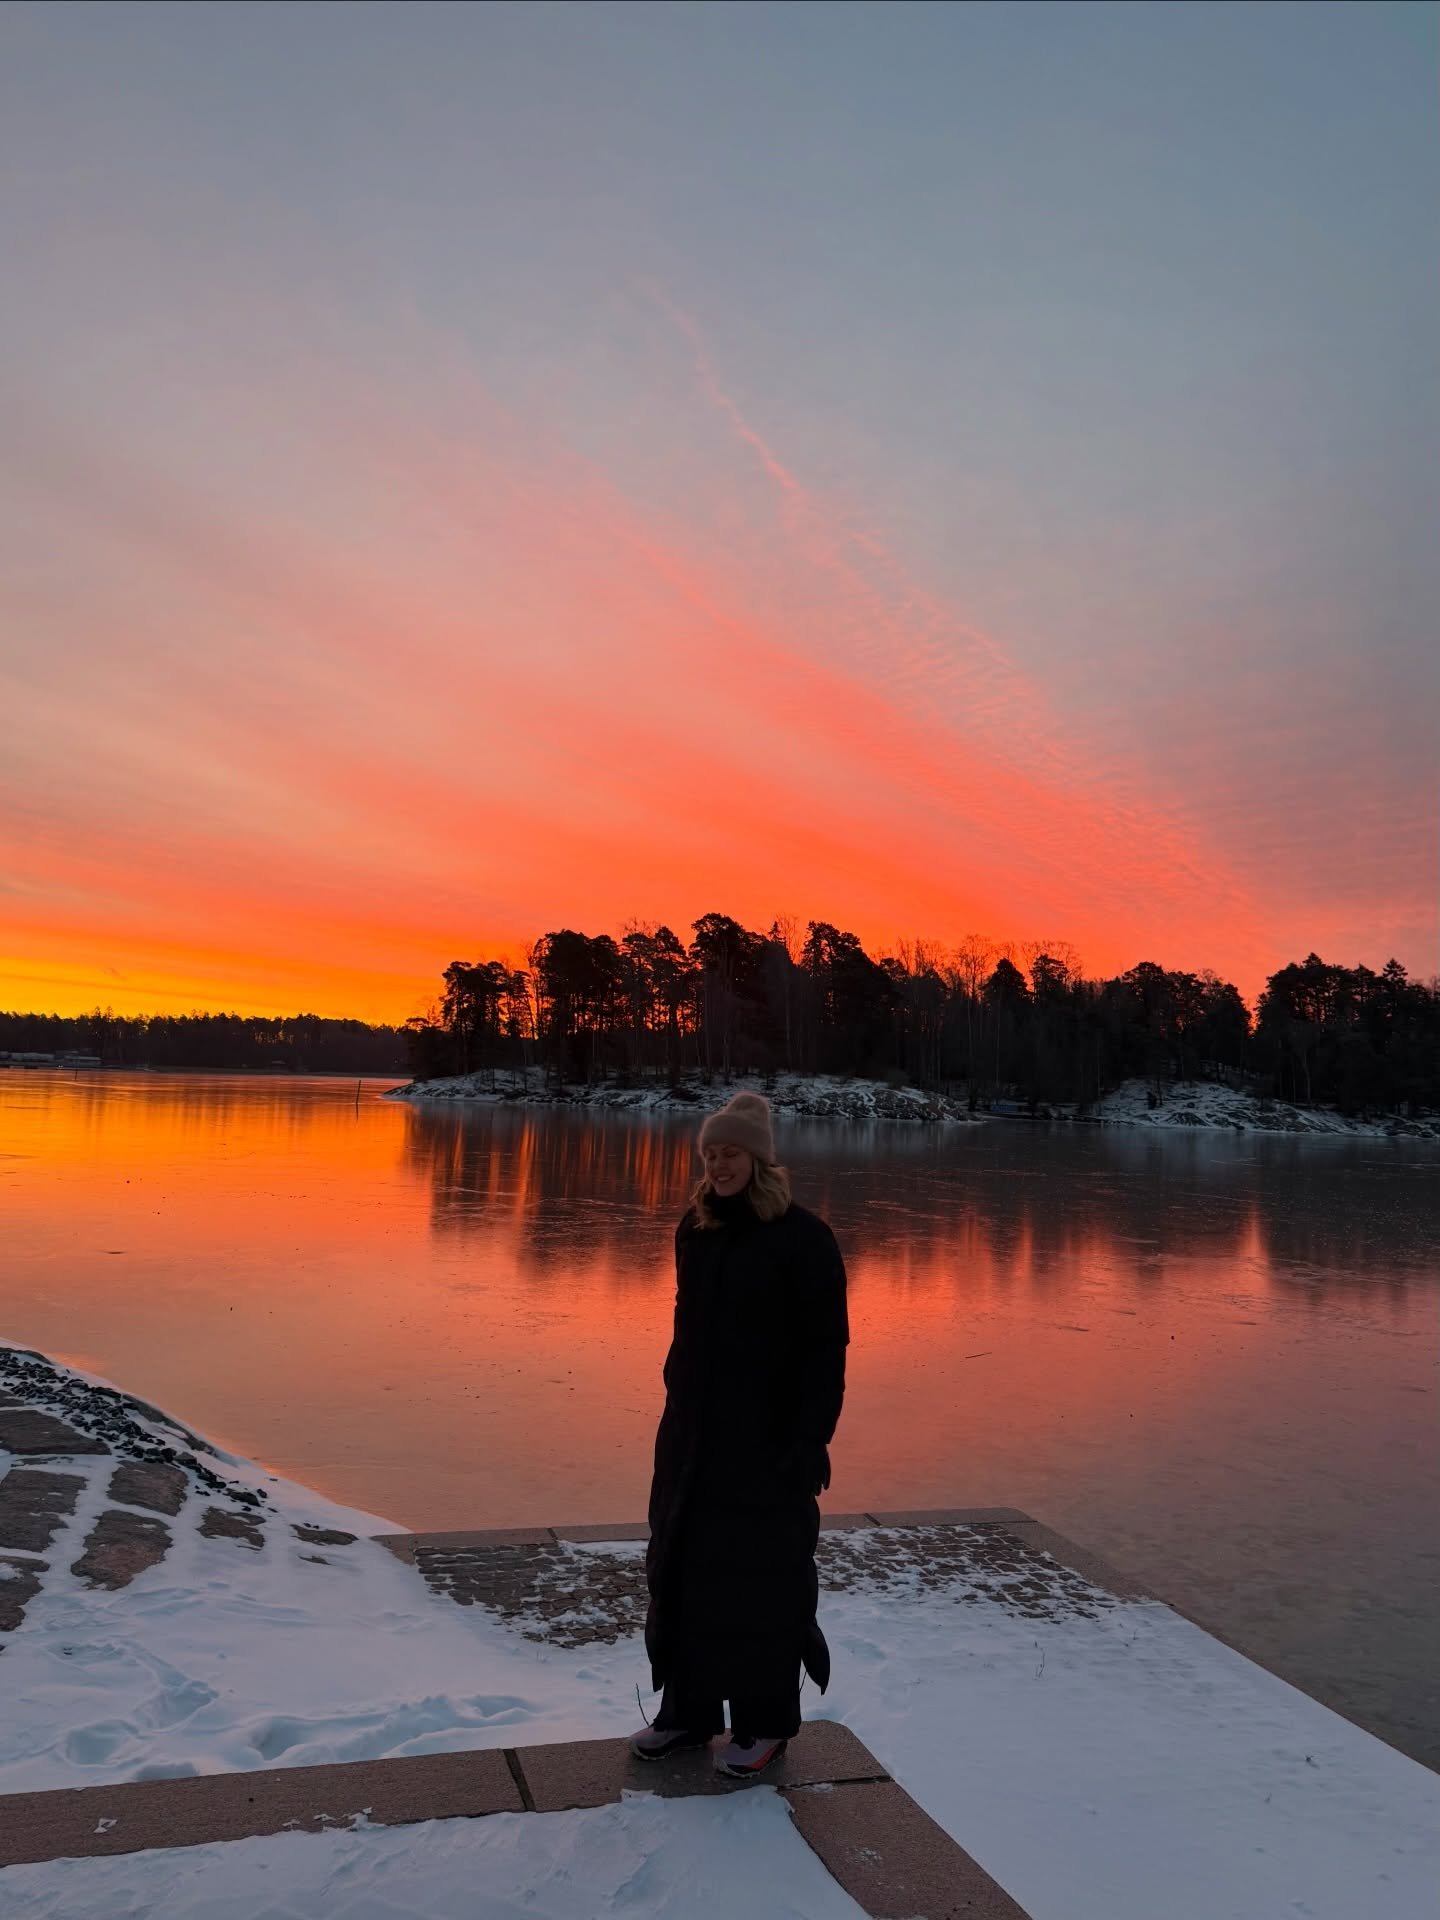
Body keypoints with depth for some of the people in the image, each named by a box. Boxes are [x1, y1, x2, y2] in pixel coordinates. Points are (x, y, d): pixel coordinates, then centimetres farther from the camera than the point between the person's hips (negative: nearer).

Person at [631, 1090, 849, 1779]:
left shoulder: (802, 1237, -13)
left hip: (767, 1438, -6)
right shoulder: (696, 1229, 5)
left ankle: (765, 1722, 23)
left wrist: (809, 1439, -17)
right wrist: (676, 1406, 13)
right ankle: (686, 1708, 30)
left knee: (760, 1576, 5)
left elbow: (825, 1347, -13)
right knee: (680, 1566, 13)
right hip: (693, 1431, 6)